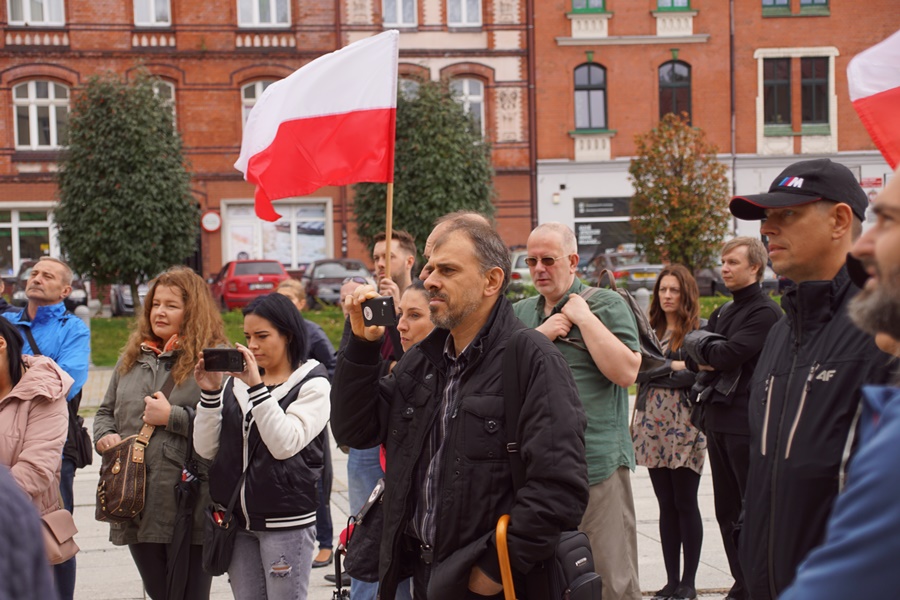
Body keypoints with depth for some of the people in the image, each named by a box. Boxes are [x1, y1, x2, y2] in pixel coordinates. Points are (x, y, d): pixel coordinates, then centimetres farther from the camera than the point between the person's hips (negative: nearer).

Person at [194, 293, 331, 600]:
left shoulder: (312, 384, -4)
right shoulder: (236, 381, 10)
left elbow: (285, 444, -19)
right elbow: (206, 448, 5)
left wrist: (256, 387, -22)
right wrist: (210, 392, -7)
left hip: (286, 522, -5)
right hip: (237, 520, 5)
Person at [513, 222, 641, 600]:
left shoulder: (606, 305, 1)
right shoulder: (519, 314, 17)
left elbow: (626, 371, -11)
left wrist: (583, 317, -9)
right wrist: (539, 335, -6)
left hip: (597, 464, -5)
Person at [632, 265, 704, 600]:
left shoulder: (697, 332, -2)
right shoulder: (653, 332, 15)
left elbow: (698, 375, -13)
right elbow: (638, 371, 6)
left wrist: (660, 367, -8)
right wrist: (676, 366, -4)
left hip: (683, 427, -5)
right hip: (652, 422, 5)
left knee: (685, 504, 0)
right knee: (666, 506, 8)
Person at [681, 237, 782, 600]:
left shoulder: (765, 312, -9)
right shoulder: (723, 313, 19)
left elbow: (729, 355, -19)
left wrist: (703, 353, 0)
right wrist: (705, 361, -12)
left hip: (748, 424, -8)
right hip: (718, 421, 8)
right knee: (727, 511, 11)